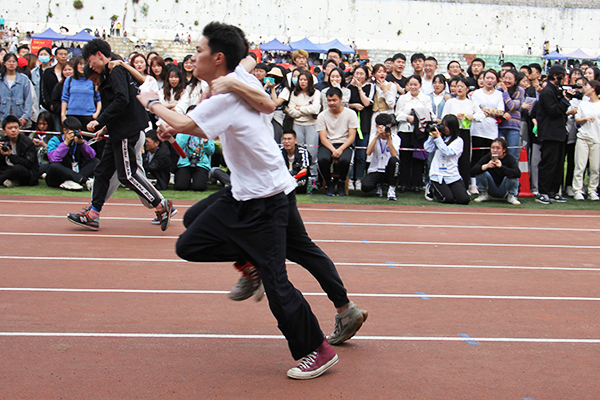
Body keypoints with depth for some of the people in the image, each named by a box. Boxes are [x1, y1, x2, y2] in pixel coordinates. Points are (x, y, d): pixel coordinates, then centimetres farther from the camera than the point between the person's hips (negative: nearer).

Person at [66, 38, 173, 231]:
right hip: (118, 132, 11)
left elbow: (122, 99, -25)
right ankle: (92, 215, 13)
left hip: (128, 130, -11)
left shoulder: (116, 70, -12)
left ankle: (161, 205, -1)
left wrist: (100, 121, -21)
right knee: (102, 171, 9)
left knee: (127, 174, -9)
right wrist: (103, 127, 19)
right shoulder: (110, 73, 19)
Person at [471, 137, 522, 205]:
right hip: (492, 190, 2)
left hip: (504, 191, -2)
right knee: (481, 172, -20)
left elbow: (518, 173, -37)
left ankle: (511, 196, -1)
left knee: (513, 177, -30)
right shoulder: (488, 157, -13)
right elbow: (472, 171, -21)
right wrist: (486, 166, -36)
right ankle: (484, 195, 4)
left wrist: (501, 167, -45)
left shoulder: (509, 158, -19)